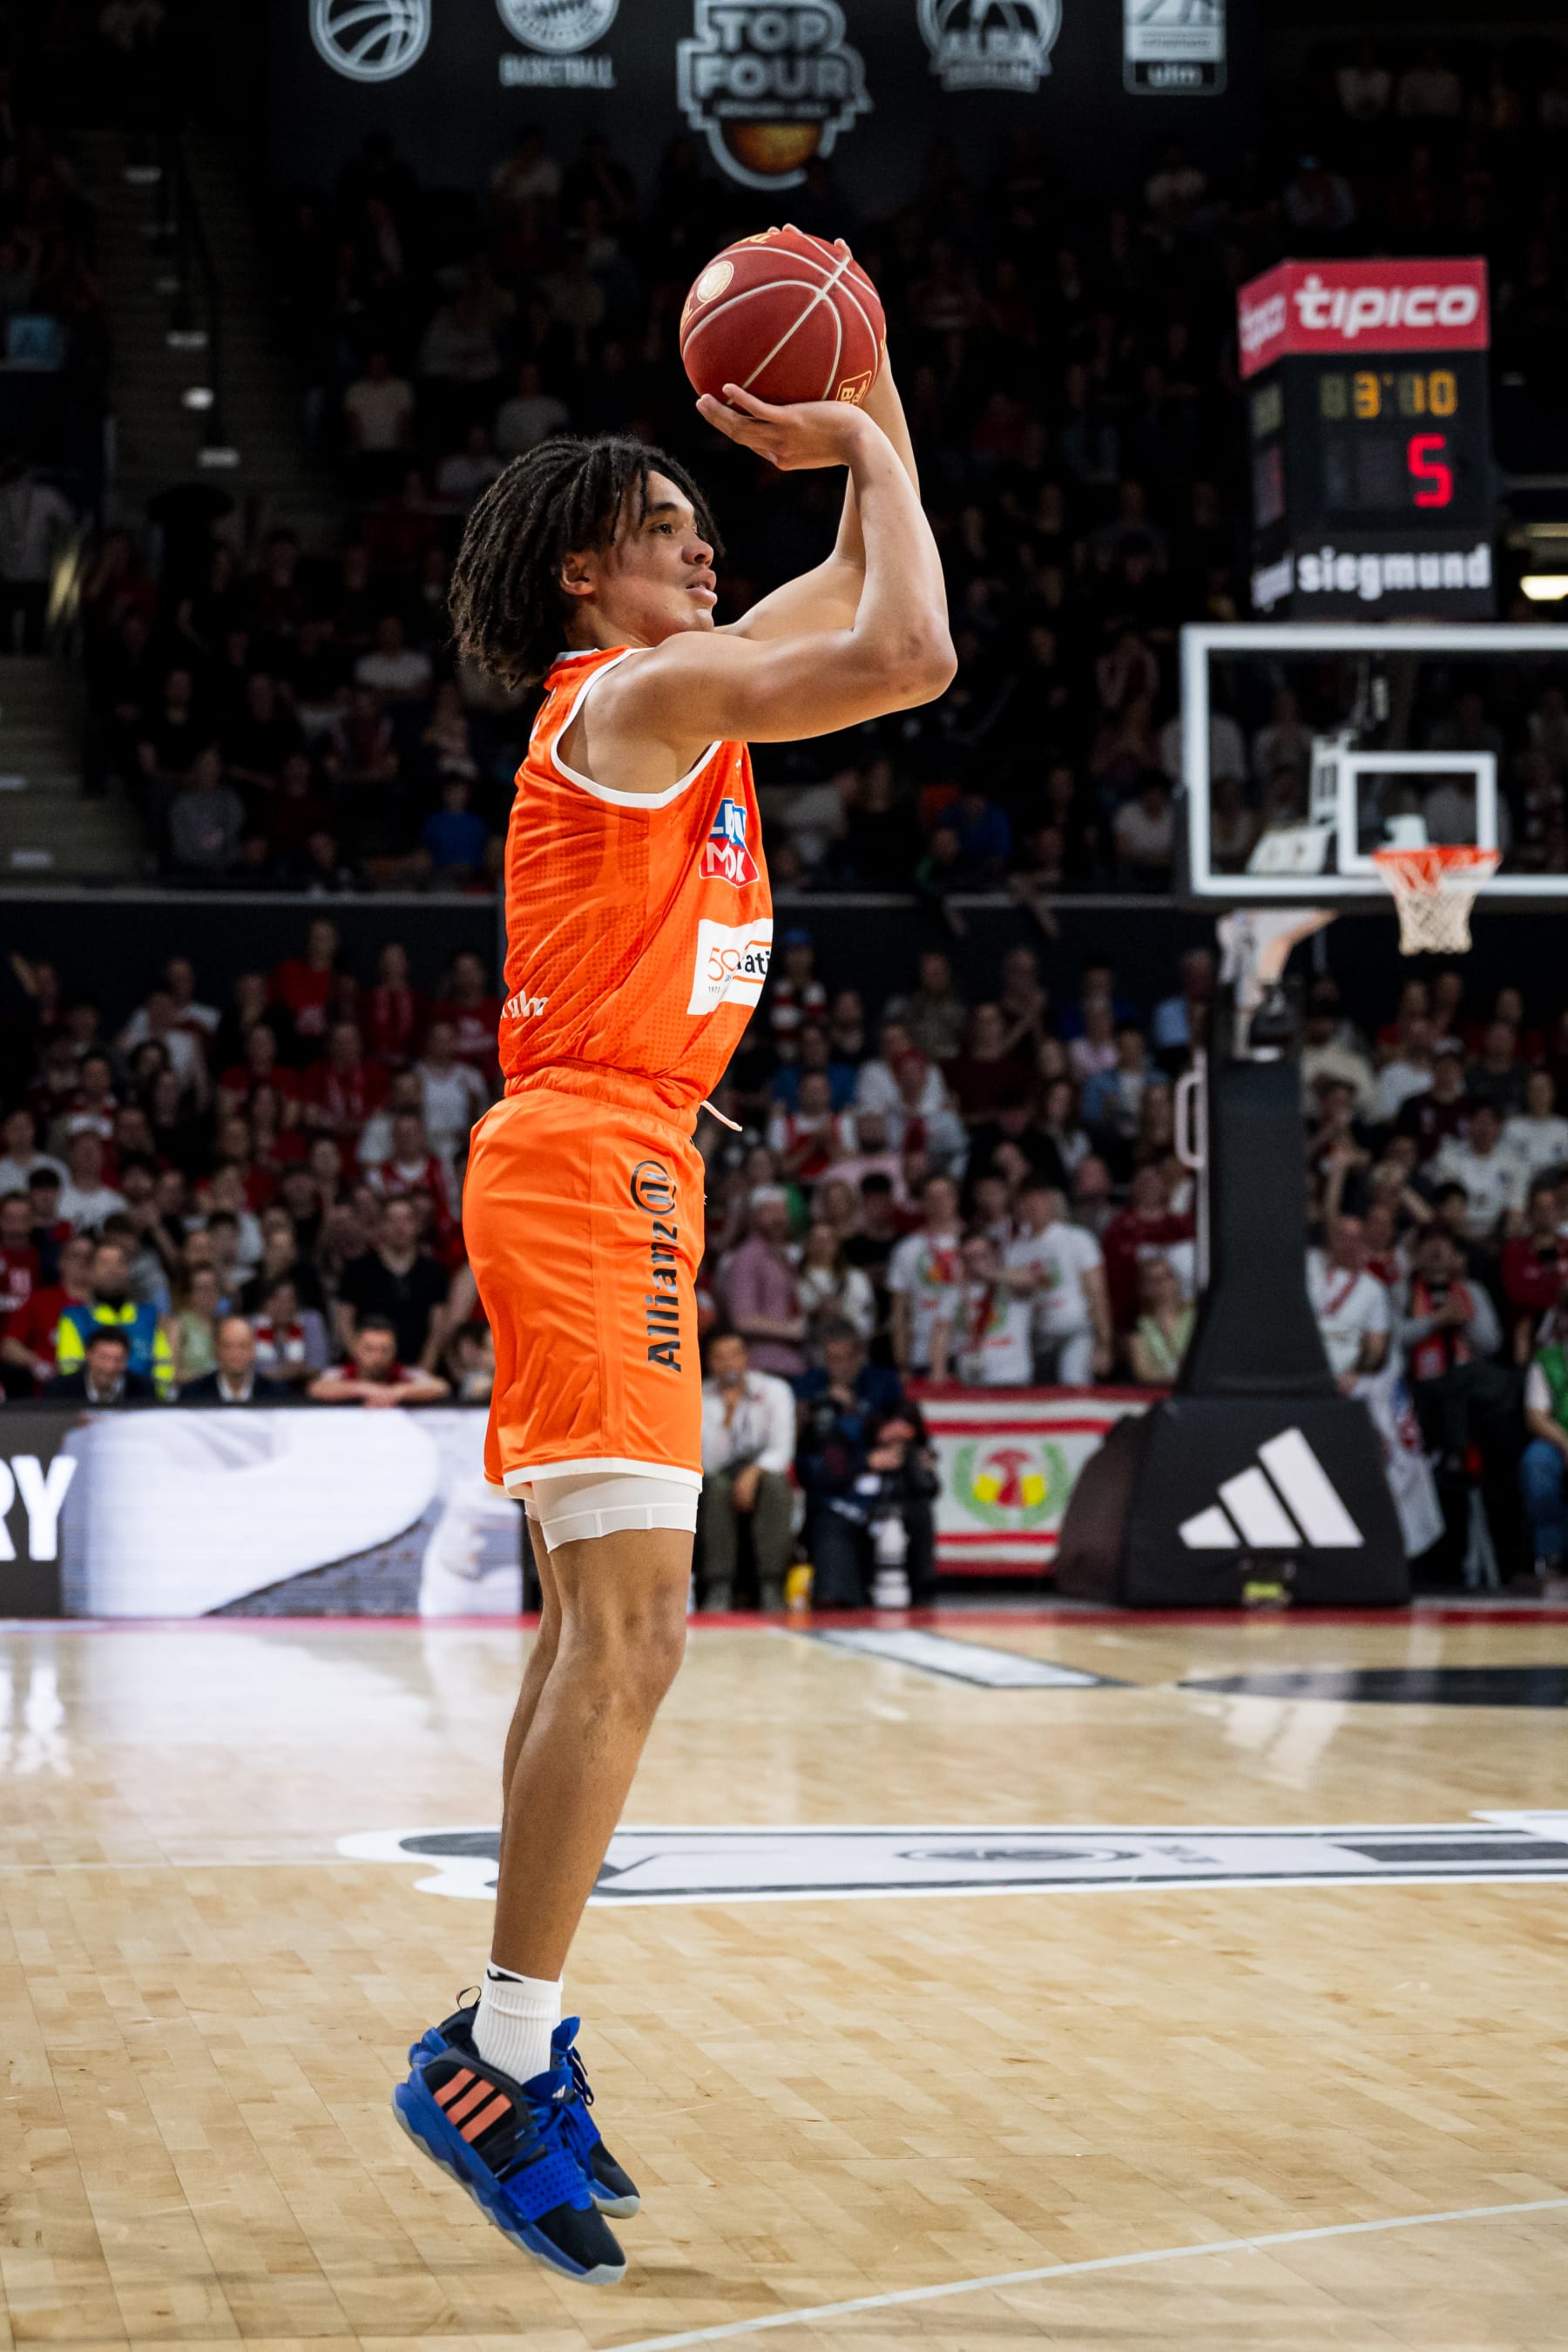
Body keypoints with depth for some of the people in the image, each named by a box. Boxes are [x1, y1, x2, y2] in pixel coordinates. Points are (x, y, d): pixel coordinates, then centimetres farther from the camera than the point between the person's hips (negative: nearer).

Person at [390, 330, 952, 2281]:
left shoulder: (675, 690, 19)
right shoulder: (646, 692, -9)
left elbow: (863, 589, 31)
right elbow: (911, 656, -19)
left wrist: (864, 422, 19)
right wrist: (865, 441, -6)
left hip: (597, 1169, 10)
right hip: (593, 1161, -10)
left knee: (593, 1635, 10)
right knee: (627, 1631, -16)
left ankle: (514, 2042, 13)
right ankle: (500, 2062, -16)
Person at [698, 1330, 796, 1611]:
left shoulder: (773, 1390, -3)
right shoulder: (700, 1398, -4)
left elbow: (782, 1450, -11)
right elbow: (710, 1463, -14)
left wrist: (754, 1472, -30)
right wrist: (727, 1415, -23)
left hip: (764, 1475, 0)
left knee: (774, 1482, -34)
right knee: (717, 1485, -34)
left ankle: (771, 1586, -35)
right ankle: (719, 1586, -34)